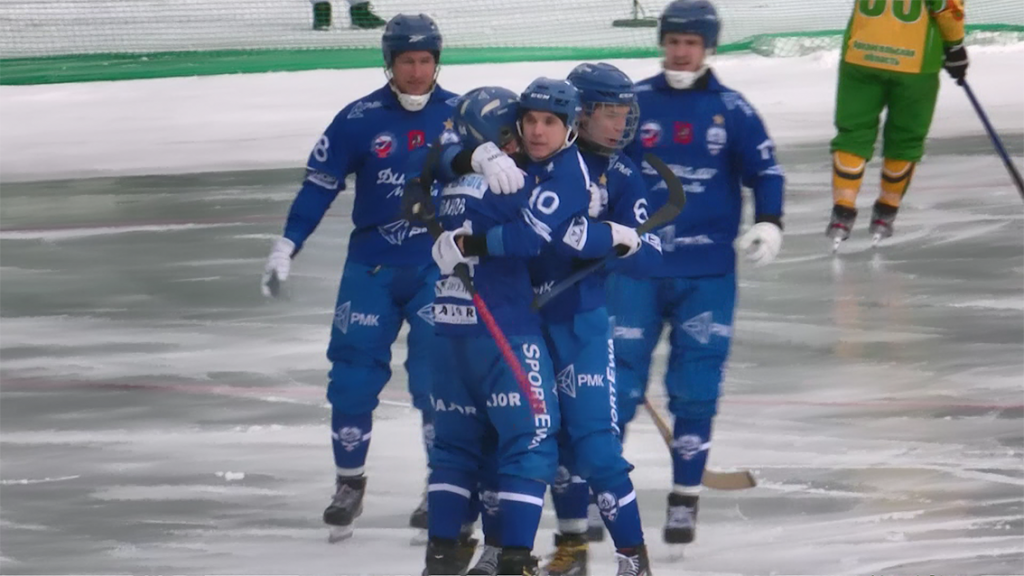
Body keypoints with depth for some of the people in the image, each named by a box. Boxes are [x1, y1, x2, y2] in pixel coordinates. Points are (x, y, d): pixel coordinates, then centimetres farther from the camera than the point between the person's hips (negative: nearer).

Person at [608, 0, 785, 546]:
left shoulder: (731, 109, 1)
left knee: (695, 389, 1)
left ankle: (684, 498, 11)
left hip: (707, 274, 0)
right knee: (618, 380, -2)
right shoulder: (634, 102, 1)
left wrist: (768, 222, -9)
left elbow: (766, 171, 6)